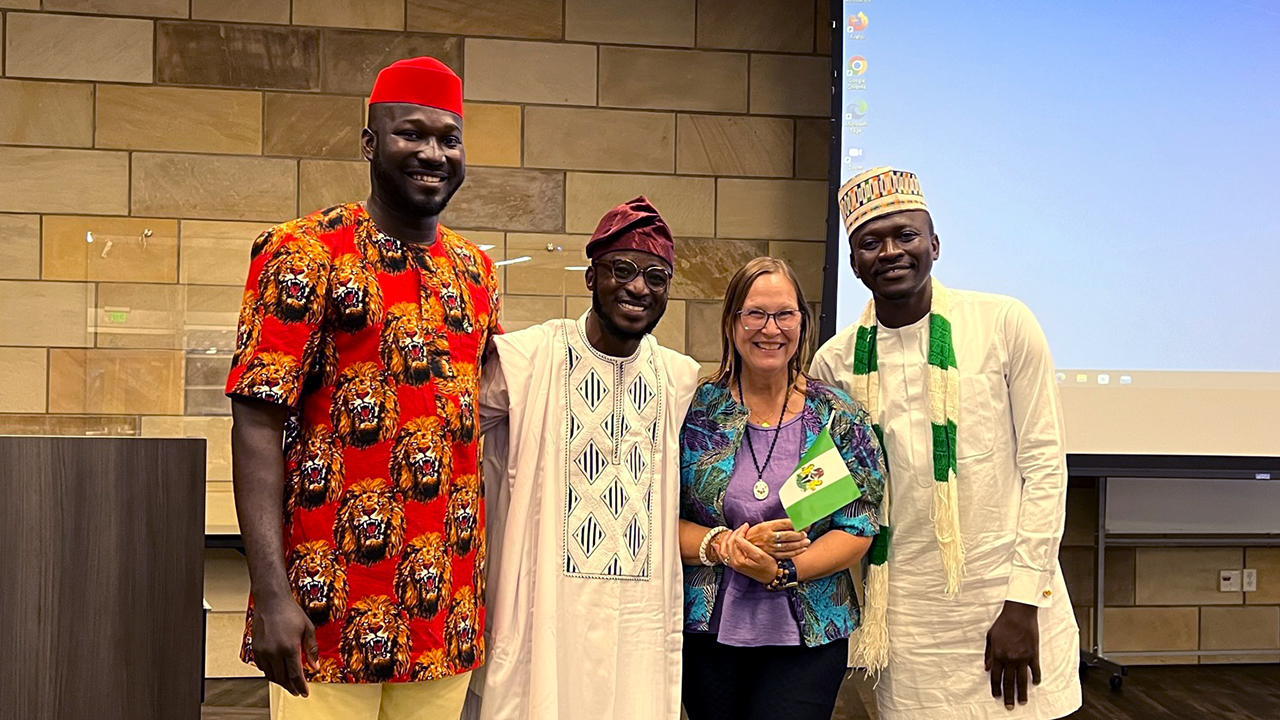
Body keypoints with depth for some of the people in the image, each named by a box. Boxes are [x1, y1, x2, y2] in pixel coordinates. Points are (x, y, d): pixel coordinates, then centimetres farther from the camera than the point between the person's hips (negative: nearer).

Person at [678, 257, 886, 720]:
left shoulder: (840, 418, 0)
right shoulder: (695, 410, 0)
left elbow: (858, 530, -3)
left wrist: (781, 570, -17)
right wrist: (723, 544, -19)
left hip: (807, 639, -1)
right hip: (706, 632, 1)